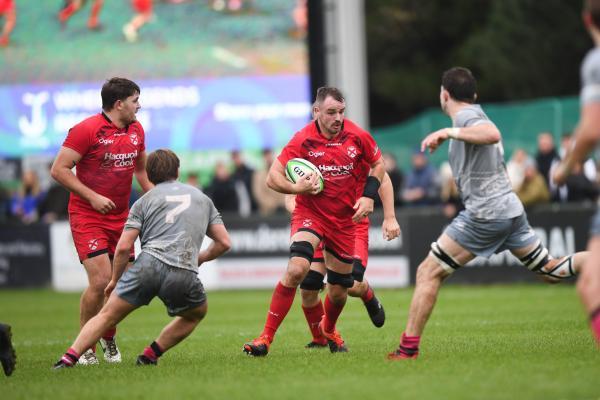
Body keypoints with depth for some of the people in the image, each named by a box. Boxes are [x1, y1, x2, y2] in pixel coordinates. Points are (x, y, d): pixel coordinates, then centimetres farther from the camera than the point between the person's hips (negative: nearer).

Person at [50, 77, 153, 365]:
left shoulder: (136, 130, 8)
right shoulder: (86, 130, -13)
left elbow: (140, 169, 24)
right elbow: (59, 170, -14)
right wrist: (92, 197, -20)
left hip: (120, 217, 6)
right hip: (87, 216, -6)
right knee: (101, 281, -17)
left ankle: (109, 339, 28)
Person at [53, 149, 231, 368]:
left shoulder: (144, 201, 17)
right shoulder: (202, 198, 23)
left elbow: (123, 247, 7)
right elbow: (224, 242, 20)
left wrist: (115, 280, 21)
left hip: (148, 264, 0)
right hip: (184, 274, 0)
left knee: (107, 315, 6)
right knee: (197, 313, 28)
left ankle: (69, 357, -10)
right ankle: (151, 354, 18)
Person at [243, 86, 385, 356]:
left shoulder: (357, 136, -7)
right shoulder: (303, 140, -15)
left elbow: (378, 164, 10)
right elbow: (273, 177, -13)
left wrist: (368, 196, -4)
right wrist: (297, 188, -32)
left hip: (345, 220, 3)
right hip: (310, 214, -3)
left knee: (339, 290, 10)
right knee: (297, 268, -28)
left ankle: (328, 330, 45)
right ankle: (266, 338, -22)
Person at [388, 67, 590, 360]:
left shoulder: (466, 116, -10)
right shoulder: (473, 113, 19)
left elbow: (492, 135, -31)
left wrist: (449, 132, -30)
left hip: (484, 213, -9)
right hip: (512, 209, 9)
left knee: (428, 273, -5)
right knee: (551, 271, 13)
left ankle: (408, 349, -7)